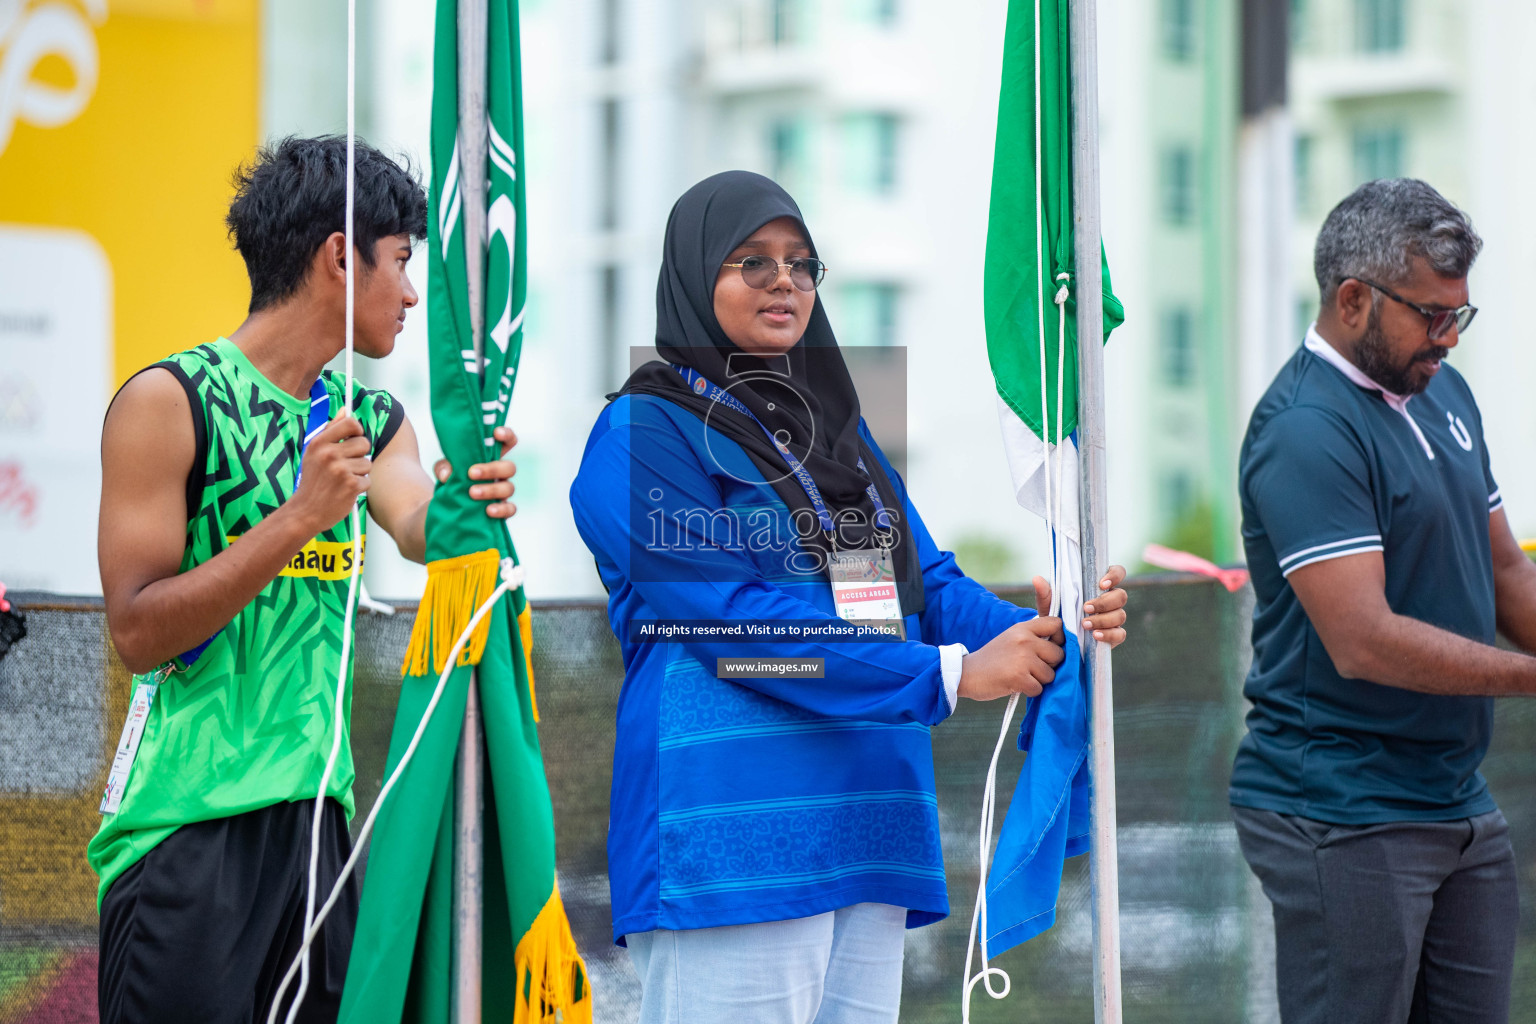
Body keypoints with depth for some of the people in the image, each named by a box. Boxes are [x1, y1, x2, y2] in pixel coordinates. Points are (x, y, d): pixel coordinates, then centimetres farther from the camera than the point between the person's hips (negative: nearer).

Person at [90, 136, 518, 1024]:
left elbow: (416, 525, -6)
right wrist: (298, 518, -20)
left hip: (317, 811, 6)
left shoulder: (370, 422, 14)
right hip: (186, 824, -6)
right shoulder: (171, 401, -7)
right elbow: (138, 632, -12)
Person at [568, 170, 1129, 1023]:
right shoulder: (646, 433, -3)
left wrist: (1042, 634, -8)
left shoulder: (837, 431, 22)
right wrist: (948, 673, -15)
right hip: (730, 838, -7)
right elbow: (733, 618, -13)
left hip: (866, 830, 7)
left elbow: (926, 581, 14)